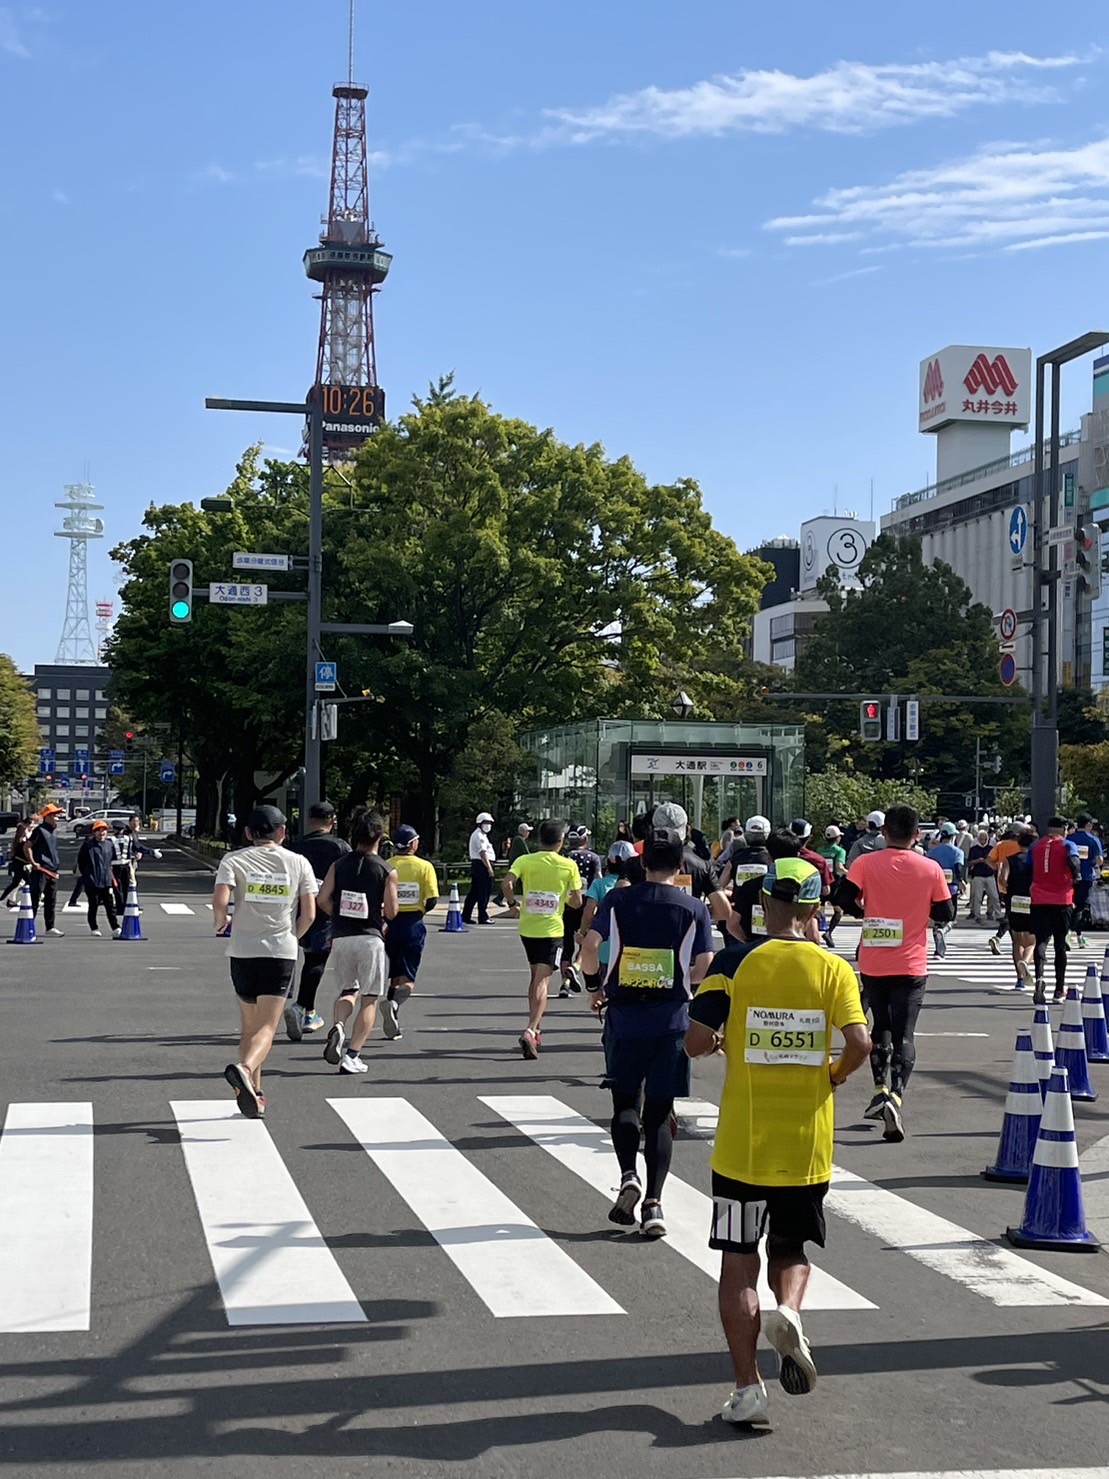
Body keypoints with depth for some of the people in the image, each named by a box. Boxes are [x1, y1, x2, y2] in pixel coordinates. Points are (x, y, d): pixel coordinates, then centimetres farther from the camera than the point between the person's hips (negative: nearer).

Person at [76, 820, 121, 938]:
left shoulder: (109, 844, 7)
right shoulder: (88, 845, -6)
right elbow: (80, 861, 0)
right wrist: (86, 874, 4)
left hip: (106, 881, 3)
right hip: (92, 882, -3)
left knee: (110, 905, 0)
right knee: (93, 905, 5)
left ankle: (115, 929, -3)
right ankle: (93, 928, 18)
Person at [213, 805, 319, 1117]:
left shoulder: (234, 860, 0)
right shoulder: (299, 863, 3)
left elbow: (220, 901, -14)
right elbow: (309, 914, 0)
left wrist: (220, 922, 6)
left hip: (242, 950, 1)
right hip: (282, 952, -1)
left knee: (249, 1024, 17)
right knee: (267, 1027, -4)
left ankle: (252, 1092, 20)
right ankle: (245, 1068, -32)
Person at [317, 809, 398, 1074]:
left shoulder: (339, 865, 4)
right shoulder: (386, 871, -4)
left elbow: (322, 898, -2)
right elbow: (391, 912, -4)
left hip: (341, 937, 3)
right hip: (370, 938, -3)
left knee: (346, 991, 20)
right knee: (370, 998, 6)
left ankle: (338, 1027, -10)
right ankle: (352, 1056, -2)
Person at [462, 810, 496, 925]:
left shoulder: (476, 834, 22)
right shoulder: (479, 836, -12)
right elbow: (483, 853, -20)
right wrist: (489, 868, -22)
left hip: (476, 865, 11)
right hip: (482, 865, -11)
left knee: (474, 892, 12)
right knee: (484, 893, -6)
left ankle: (465, 916, 14)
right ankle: (483, 917, -2)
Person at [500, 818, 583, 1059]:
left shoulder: (525, 861, -1)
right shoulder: (569, 866, -4)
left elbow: (508, 883, -17)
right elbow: (577, 902, -4)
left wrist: (513, 903, -1)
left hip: (527, 927, 3)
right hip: (552, 929, -3)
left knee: (534, 977, 21)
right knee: (542, 981, -5)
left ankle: (535, 1030, 28)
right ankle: (531, 1030, -22)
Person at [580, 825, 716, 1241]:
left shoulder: (617, 900, -1)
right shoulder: (694, 909, -1)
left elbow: (589, 947, -6)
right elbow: (704, 971, -2)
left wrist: (595, 986, 11)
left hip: (624, 1019, 0)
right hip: (671, 1022, 0)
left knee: (624, 1102, 16)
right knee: (659, 1112, 6)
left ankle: (629, 1175, -5)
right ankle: (653, 1203, 1)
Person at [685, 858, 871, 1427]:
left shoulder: (734, 962, -6)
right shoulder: (833, 968, -2)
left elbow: (696, 1042, -10)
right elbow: (858, 1043, -14)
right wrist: (832, 1077, 6)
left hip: (742, 1141, -1)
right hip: (808, 1145, 2)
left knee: (738, 1262, 8)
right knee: (791, 1248, 21)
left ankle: (747, 1390, 6)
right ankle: (788, 1311, -9)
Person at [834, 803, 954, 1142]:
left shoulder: (865, 863, -4)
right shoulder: (931, 869, -2)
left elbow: (844, 898, -12)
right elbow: (945, 914, 2)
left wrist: (867, 913, 8)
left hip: (873, 964, 1)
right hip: (911, 967, -1)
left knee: (881, 1028, 21)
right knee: (903, 1036, 0)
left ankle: (881, 1089, 11)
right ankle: (895, 1096, -19)